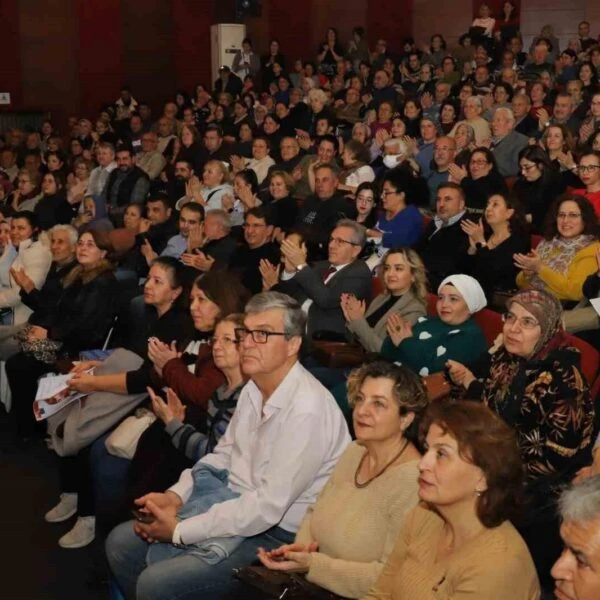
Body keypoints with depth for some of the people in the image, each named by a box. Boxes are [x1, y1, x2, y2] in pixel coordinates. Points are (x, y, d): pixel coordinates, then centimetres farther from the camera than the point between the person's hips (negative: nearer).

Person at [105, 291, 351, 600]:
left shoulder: (307, 409, -25)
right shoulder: (254, 389, 3)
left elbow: (269, 507, -27)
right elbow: (223, 455, 14)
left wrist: (180, 531, -21)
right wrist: (175, 496, -3)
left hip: (278, 537, -9)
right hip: (237, 507, 9)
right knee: (121, 542, 7)